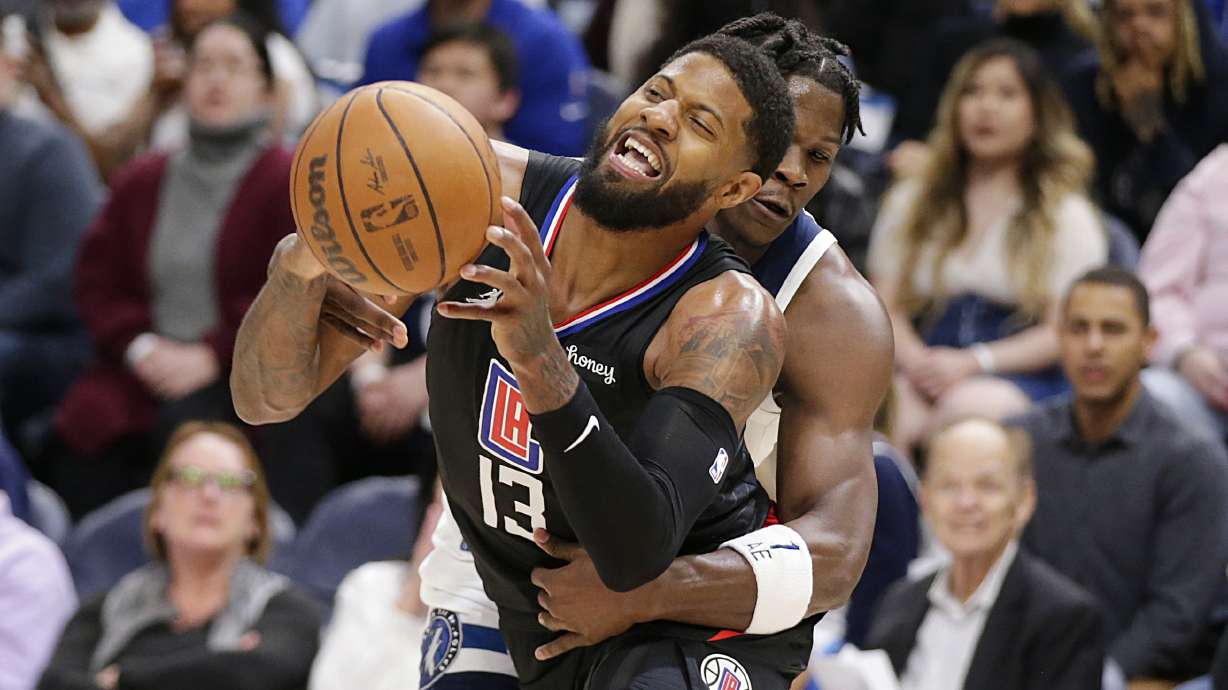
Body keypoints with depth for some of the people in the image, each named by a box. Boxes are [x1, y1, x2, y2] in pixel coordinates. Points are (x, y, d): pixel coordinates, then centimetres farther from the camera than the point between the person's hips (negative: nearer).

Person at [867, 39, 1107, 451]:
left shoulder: (1065, 213, 12)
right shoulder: (910, 202, 24)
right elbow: (887, 308, 15)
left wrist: (973, 363, -13)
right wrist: (916, 360, -8)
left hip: (1022, 380, -2)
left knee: (968, 406, -39)